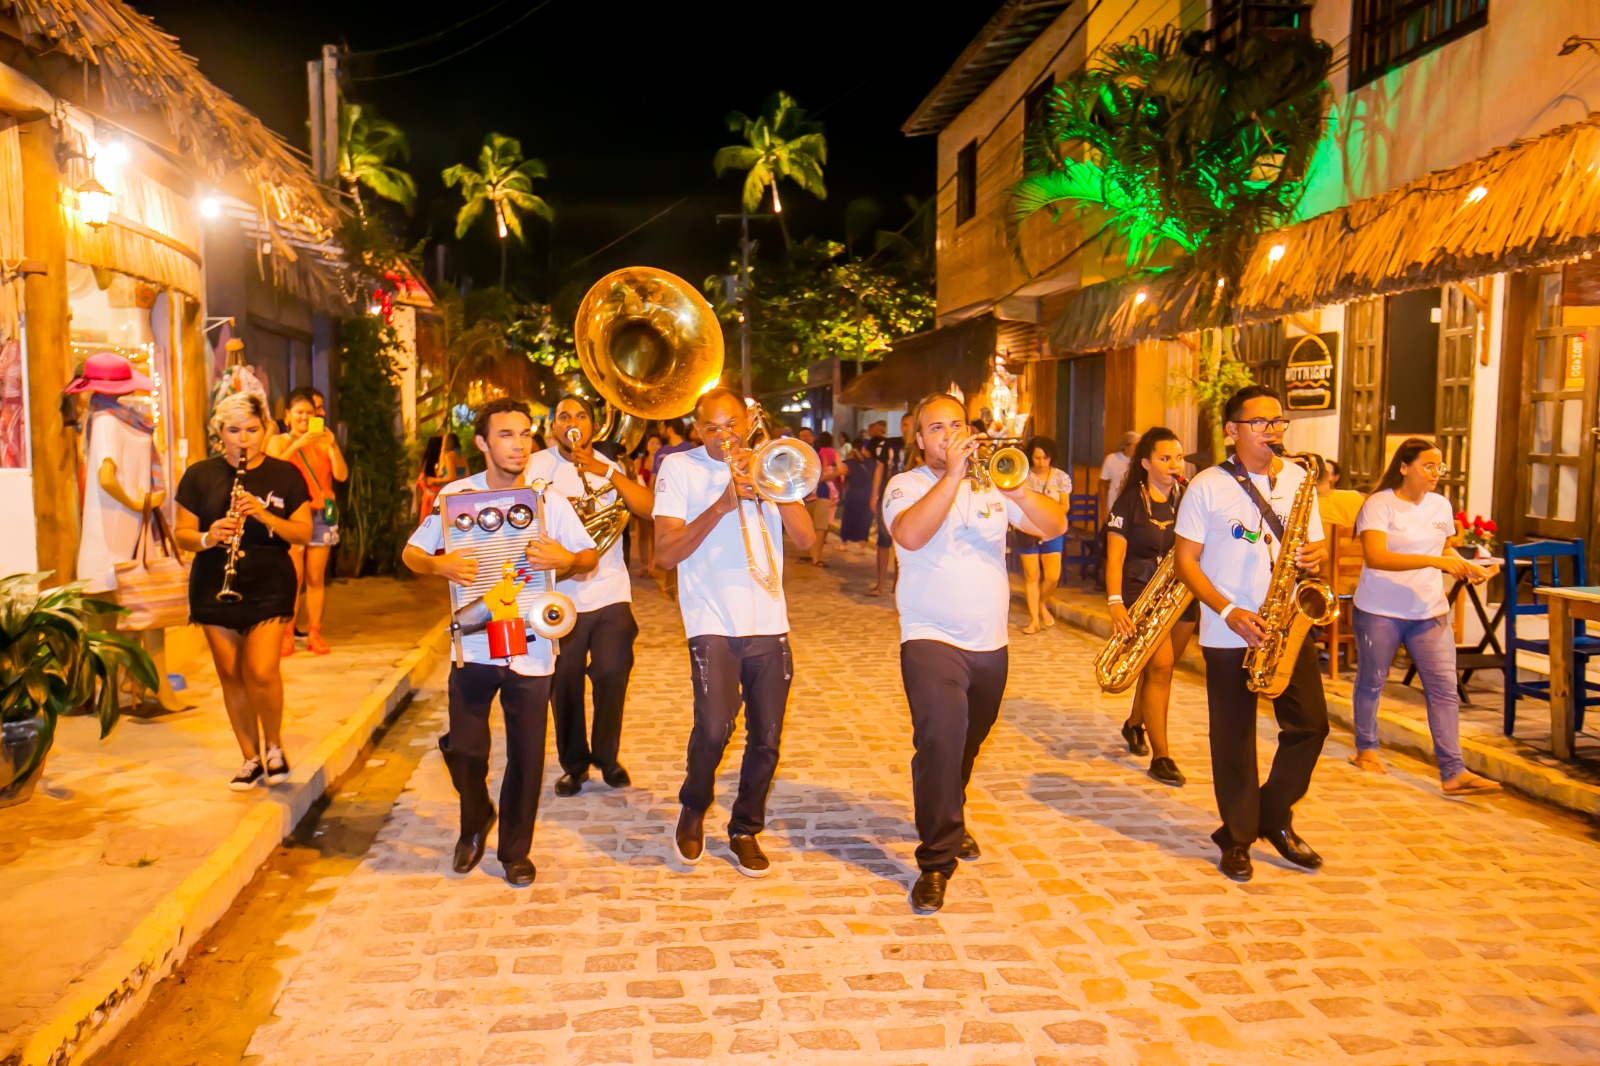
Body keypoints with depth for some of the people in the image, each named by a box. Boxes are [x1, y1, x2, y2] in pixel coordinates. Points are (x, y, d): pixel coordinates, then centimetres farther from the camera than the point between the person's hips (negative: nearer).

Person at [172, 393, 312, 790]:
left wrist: (265, 516, -18)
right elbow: (182, 534, 4)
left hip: (270, 587, -2)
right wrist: (208, 537, -18)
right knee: (231, 674, 6)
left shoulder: (285, 475, 3)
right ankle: (251, 758, 20)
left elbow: (304, 534, -1)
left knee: (262, 671, -13)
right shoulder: (200, 475, 5)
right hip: (214, 590, 2)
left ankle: (274, 747, 11)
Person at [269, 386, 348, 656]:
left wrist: (333, 445, -11)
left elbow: (342, 475, 0)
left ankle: (314, 633, 6)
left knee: (316, 577, 2)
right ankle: (287, 634, -4)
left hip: (322, 514, 2)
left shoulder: (323, 442, 12)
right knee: (294, 578, -8)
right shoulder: (278, 441, 8)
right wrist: (298, 444, -18)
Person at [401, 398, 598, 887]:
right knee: (463, 749, 3)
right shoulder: (454, 495, -1)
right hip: (472, 642, 0)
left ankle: (515, 849, 26)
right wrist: (438, 564, -19)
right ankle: (474, 824, 35)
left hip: (531, 648, 0)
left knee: (526, 754, 6)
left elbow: (590, 557, 3)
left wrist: (565, 559, -20)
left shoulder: (550, 500, -1)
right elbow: (410, 554, 3)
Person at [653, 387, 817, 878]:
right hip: (712, 621, -3)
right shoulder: (679, 468, 2)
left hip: (769, 622, 3)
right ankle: (693, 810, 10)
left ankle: (745, 829, 28)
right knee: (715, 727, -20)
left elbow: (805, 538, 0)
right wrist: (722, 505, -16)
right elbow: (665, 553, -7)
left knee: (766, 739, 5)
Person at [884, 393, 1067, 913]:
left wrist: (1013, 488, -18)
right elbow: (910, 535, -24)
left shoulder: (992, 485, 9)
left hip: (990, 643, 5)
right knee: (942, 737, -23)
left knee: (968, 744, 18)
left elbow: (1055, 526, -2)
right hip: (931, 639, -5)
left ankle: (950, 822, 46)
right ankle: (936, 862, -12)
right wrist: (953, 474, -23)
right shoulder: (905, 486, -2)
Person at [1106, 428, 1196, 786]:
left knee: (1159, 666, 14)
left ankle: (1135, 724, 40)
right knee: (1160, 664, -15)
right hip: (1142, 590, -4)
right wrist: (1115, 603, -21)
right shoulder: (1130, 501, -4)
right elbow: (1115, 556, -9)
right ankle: (1161, 756, -9)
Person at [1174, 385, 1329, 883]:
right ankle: (1237, 837, 17)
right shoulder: (1207, 486, -4)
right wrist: (1229, 612, -17)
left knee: (1310, 724, 3)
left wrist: (1316, 554, -10)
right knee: (1234, 737, 3)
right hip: (1229, 634, -4)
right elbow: (1186, 561, -6)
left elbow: (1313, 546, 15)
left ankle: (1275, 818, 24)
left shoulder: (1298, 479, 10)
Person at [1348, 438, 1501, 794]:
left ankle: (1453, 772, -1)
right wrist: (1433, 561, -29)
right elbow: (1375, 557, -24)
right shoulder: (1379, 505, -12)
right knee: (1371, 682, 9)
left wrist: (1466, 567, 2)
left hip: (1430, 611, 5)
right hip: (1379, 611, -5)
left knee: (1445, 688, -3)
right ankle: (1365, 749, 30)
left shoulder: (1441, 506, 9)